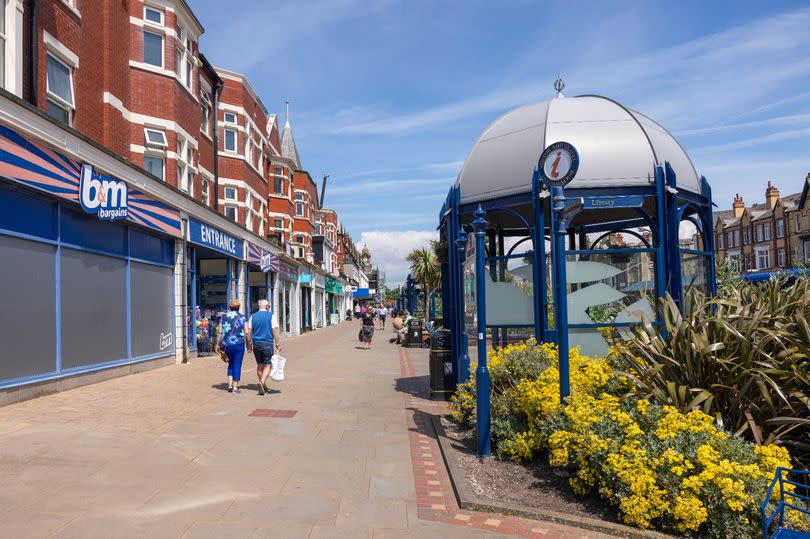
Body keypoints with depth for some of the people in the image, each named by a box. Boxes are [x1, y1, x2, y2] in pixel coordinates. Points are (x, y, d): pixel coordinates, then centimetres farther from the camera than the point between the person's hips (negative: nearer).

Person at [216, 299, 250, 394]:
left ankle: (230, 384, 14)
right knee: (237, 365, 4)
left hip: (226, 344, 3)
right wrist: (249, 345, 3)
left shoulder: (224, 317, 5)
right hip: (239, 344, -3)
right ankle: (235, 387, 4)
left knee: (231, 363, 21)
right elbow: (247, 333, -5)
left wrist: (218, 344, 6)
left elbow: (220, 332, 1)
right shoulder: (242, 317, -1)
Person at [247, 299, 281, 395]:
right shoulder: (271, 315, -3)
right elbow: (275, 331, -7)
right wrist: (278, 344, -4)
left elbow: (249, 331, 6)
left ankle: (263, 386, 21)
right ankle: (262, 382, -21)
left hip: (256, 343, 4)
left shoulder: (253, 316, 7)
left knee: (260, 365, 14)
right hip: (268, 344, -4)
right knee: (267, 365, 1)